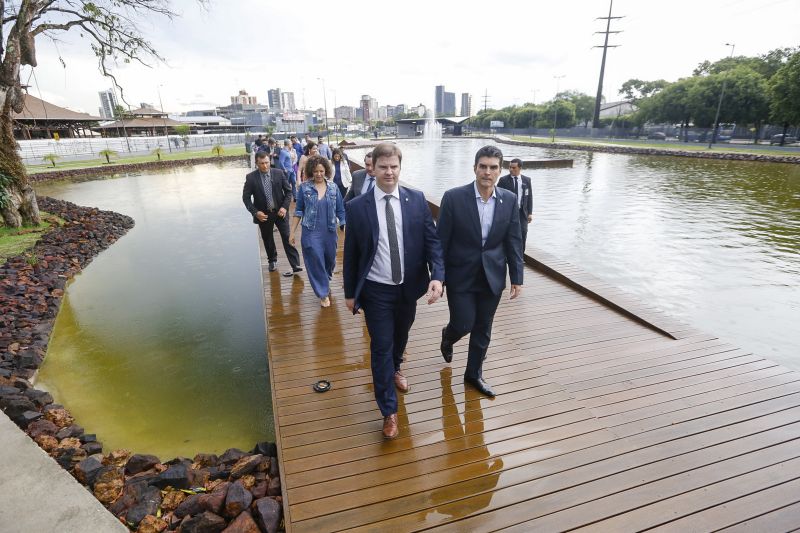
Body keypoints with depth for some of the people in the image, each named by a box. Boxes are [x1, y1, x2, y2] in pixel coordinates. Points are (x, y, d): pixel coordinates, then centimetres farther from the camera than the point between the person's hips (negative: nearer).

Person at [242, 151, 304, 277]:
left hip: (280, 212, -1)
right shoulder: (251, 177, -7)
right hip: (263, 214, 1)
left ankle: (295, 265, -4)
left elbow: (288, 191, 0)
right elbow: (246, 197, -3)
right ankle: (273, 261, 36)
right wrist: (255, 212, -14)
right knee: (267, 239, 15)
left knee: (287, 237, -6)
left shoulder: (279, 173, -6)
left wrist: (284, 207, -12)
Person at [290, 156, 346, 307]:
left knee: (330, 260, 16)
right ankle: (323, 293, 17)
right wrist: (292, 232, 0)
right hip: (311, 232, -2)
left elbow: (340, 211, 4)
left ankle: (326, 281, 46)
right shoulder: (304, 187, -3)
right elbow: (299, 211, 2)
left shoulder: (333, 187, 0)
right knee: (316, 263, 1)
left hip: (330, 232, 2)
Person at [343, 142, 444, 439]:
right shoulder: (357, 207, -9)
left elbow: (432, 240, -5)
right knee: (381, 346, 3)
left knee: (401, 336, 24)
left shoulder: (417, 200, -5)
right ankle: (389, 411, 19)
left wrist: (437, 275, -20)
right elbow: (351, 253, -3)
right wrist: (350, 292, 2)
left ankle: (394, 369, 56)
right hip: (376, 290, -2)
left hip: (408, 287, 3)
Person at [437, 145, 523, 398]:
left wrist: (517, 277, 1)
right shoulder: (454, 197, -12)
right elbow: (441, 241, -8)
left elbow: (514, 241, 3)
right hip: (461, 275, -3)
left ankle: (474, 373, 35)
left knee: (483, 329, 13)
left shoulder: (509, 200, -2)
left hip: (492, 276, 3)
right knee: (463, 325, 2)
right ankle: (448, 336, 40)